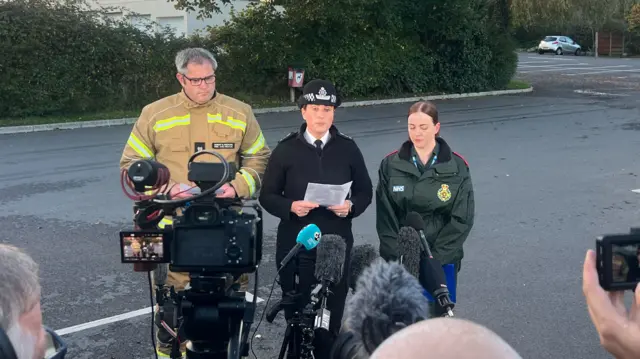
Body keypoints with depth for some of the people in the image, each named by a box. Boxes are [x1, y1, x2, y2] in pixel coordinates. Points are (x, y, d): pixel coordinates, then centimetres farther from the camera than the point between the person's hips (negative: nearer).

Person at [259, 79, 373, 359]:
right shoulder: (286, 149, 1)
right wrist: (291, 207, -16)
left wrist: (351, 206, -11)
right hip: (295, 244, -1)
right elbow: (267, 196, 3)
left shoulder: (348, 148, 5)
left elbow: (365, 192, 10)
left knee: (331, 315, 2)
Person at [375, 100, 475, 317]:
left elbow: (462, 219, -5)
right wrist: (398, 257, -10)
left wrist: (434, 258, -11)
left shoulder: (457, 167, -3)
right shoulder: (391, 165, 0)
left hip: (441, 260, 0)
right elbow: (385, 217, -1)